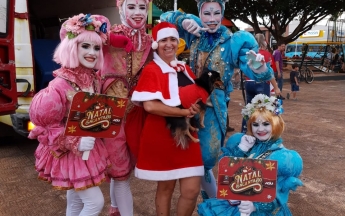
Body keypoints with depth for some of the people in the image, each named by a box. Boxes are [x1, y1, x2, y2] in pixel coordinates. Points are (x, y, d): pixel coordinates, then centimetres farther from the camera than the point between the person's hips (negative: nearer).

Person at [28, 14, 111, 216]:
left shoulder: (94, 79, -1)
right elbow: (44, 125, -20)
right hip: (68, 153, -7)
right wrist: (75, 142, -24)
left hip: (90, 149, 7)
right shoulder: (61, 85, -24)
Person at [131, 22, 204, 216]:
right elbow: (150, 106, -21)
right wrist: (185, 112, -19)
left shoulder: (185, 69, 11)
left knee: (192, 190, 3)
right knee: (166, 187, 10)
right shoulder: (151, 70, -8)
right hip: (161, 137, -5)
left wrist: (196, 108, -3)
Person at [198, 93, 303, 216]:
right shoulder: (244, 142, 3)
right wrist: (240, 150, -14)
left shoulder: (284, 158, -8)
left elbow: (278, 198, -10)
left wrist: (255, 206, -27)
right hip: (237, 201, 4)